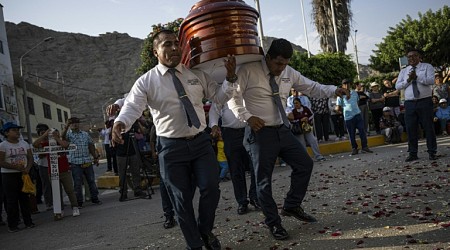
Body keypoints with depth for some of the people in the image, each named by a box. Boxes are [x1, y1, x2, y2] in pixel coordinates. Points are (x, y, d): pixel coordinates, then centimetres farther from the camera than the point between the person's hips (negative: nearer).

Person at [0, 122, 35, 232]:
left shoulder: (24, 143, 8)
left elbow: (30, 158, 8)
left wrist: (28, 168, -11)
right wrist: (15, 167, -21)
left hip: (23, 174, 4)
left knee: (25, 198, 8)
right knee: (11, 200, 0)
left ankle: (28, 221, 16)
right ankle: (12, 225, 7)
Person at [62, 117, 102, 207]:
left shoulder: (85, 134, 14)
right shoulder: (69, 134, 3)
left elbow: (91, 146, 18)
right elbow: (63, 137, -21)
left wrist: (95, 157, 14)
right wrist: (66, 127, -37)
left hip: (88, 161, 3)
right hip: (75, 163, -3)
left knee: (91, 181, 8)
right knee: (77, 183, 1)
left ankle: (94, 198, 19)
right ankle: (79, 202, 9)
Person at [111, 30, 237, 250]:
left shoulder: (197, 74, 7)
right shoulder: (146, 81, -4)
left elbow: (219, 96, 11)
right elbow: (132, 106, -17)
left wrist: (230, 78, -8)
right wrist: (120, 122, -38)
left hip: (201, 141, 3)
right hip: (171, 147, -2)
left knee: (211, 188, -4)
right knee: (182, 199, 7)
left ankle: (205, 231, 27)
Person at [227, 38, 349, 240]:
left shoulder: (289, 73, 5)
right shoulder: (248, 70, -12)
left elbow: (311, 87, 9)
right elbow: (233, 96, -8)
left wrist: (333, 90, -6)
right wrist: (247, 117, -18)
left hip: (282, 130, 6)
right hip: (260, 132, -6)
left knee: (305, 164, 9)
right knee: (264, 179, 3)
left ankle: (292, 206, 26)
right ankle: (273, 222, 20)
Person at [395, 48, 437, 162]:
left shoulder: (427, 67, 6)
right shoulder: (404, 71, 16)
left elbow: (431, 81, -10)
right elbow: (397, 86, 6)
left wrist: (417, 77, -17)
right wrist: (408, 80, -8)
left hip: (425, 101, -3)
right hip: (409, 103, 3)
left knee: (428, 127, 1)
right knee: (410, 129, 2)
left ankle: (432, 152, 11)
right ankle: (412, 153, 11)